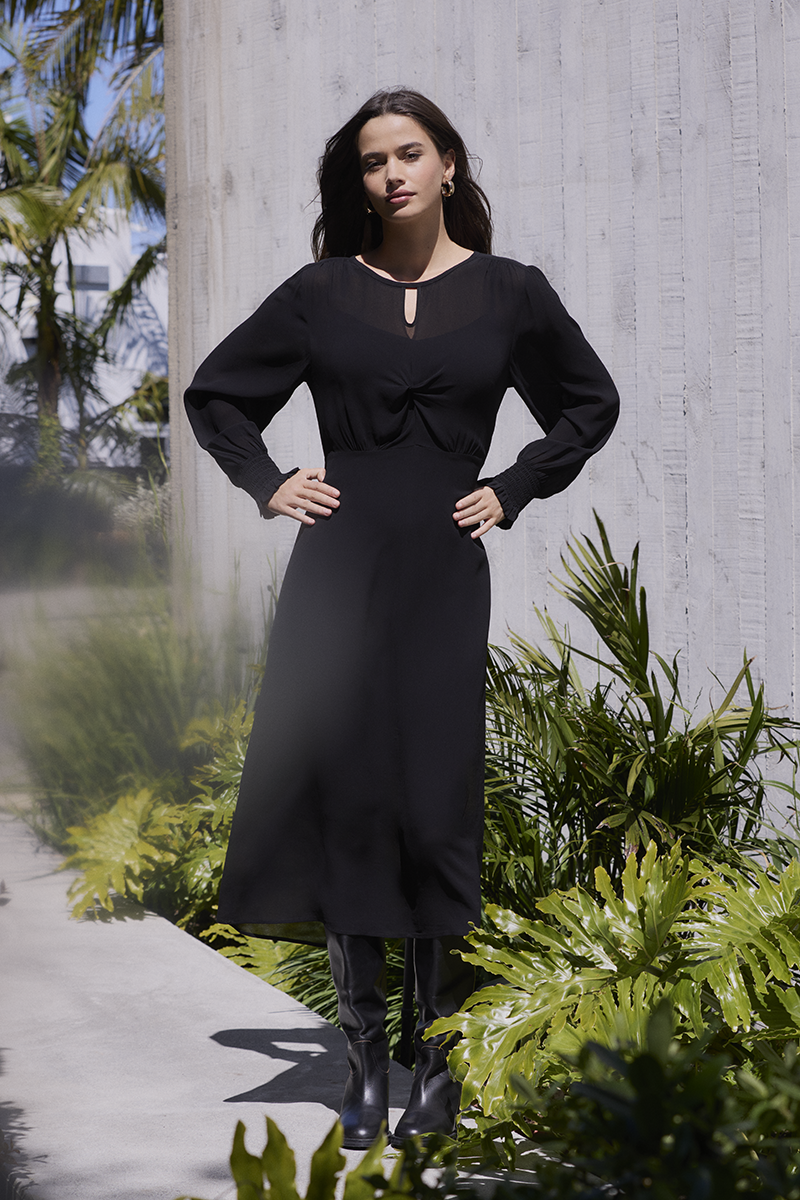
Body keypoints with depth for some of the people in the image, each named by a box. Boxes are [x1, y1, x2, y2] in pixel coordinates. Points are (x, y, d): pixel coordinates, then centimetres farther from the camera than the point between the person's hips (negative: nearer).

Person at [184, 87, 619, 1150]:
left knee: (438, 813, -2)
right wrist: (268, 484, 5)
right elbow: (215, 393, 18)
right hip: (337, 569, 1)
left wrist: (511, 490, 7)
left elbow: (591, 405, 18)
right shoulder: (325, 291, 7)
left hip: (443, 575, -1)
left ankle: (440, 1061, 10)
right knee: (345, 801, 1)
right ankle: (365, 1056, 12)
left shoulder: (508, 293, 6)